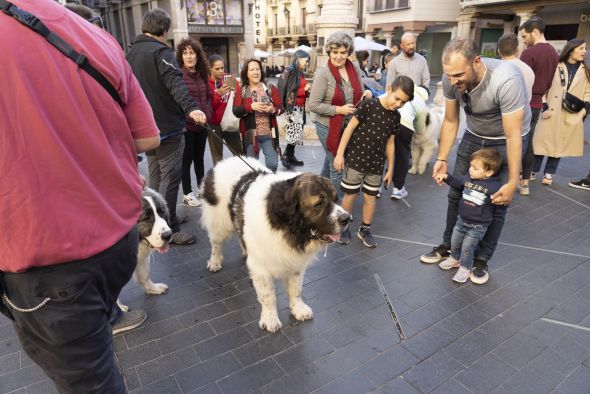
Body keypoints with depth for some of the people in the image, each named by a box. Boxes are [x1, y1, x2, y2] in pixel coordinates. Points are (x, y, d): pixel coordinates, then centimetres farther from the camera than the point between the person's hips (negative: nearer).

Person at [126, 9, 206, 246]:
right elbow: (175, 82, -29)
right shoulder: (160, 51, -12)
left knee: (156, 176, 17)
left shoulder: (131, 53, 14)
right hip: (168, 127, -9)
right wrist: (191, 107, -43)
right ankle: (169, 229, 0)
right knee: (170, 177, -4)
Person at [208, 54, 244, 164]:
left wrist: (235, 92, -16)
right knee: (217, 157, 4)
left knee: (240, 154, 7)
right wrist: (218, 94, -25)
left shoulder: (230, 79, 3)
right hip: (214, 125, -2)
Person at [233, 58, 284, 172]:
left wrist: (273, 110, -19)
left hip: (269, 134, 1)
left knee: (273, 164, -1)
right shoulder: (241, 91, 3)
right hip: (250, 135, 0)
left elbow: (280, 107, 3)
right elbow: (236, 111, -6)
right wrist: (251, 106, -20)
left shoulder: (270, 89, 6)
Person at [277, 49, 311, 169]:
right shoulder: (291, 71, -11)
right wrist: (305, 89, -13)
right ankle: (285, 156, 3)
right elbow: (290, 92, -17)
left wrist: (308, 90, 6)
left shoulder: (299, 72, 16)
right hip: (292, 107, -9)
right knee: (295, 133, -9)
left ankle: (291, 156, 17)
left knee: (295, 132, 9)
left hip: (299, 107, 9)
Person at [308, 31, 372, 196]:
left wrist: (366, 94, -11)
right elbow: (313, 105, -19)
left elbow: (358, 96, 12)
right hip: (328, 126, -6)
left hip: (349, 125, 6)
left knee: (331, 160, 24)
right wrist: (339, 110, -22)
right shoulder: (323, 73, -17)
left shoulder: (355, 69, 0)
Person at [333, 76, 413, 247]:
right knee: (350, 194, 5)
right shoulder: (368, 105, -14)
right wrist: (340, 154, -14)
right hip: (355, 159, -4)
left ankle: (365, 230, 29)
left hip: (376, 164, 4)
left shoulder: (395, 117, 2)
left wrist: (390, 168, 12)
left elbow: (389, 143, 10)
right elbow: (350, 128, -11)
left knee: (370, 197, 12)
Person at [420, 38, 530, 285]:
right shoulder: (451, 79, -22)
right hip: (474, 135, 4)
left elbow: (513, 136, -30)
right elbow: (450, 122, -9)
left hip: (505, 139, -4)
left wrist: (512, 183, -30)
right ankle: (448, 246, 23)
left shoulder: (506, 80, -36)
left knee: (496, 201, -2)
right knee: (456, 194, 6)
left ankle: (482, 259, 16)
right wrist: (441, 159, -16)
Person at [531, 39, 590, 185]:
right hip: (551, 112, -3)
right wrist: (544, 107, -11)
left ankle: (549, 173, 13)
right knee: (543, 142, -1)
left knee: (560, 145, 5)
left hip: (572, 116, 3)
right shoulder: (555, 66, 0)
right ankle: (532, 171, 11)